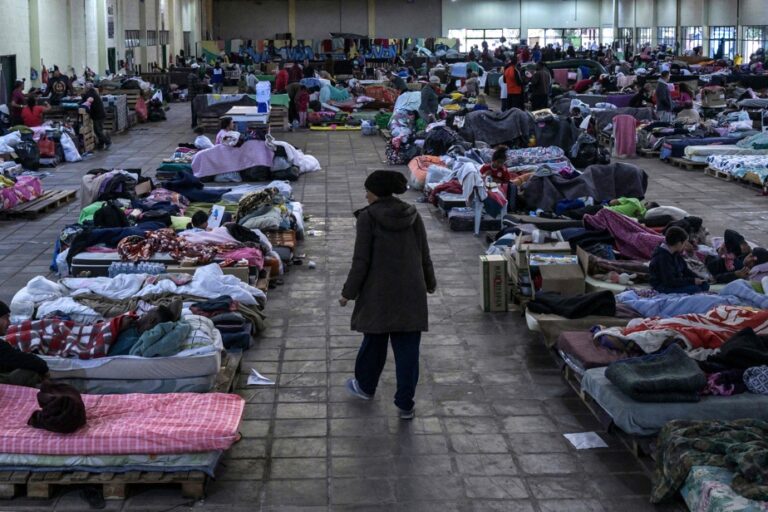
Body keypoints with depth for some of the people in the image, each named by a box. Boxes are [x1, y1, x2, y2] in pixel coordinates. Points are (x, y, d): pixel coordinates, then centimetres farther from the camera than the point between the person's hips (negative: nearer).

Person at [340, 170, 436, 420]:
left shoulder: (368, 217, -12)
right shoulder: (412, 215, 2)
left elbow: (361, 260, -12)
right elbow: (424, 255, 8)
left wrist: (348, 292, -3)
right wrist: (430, 283, 23)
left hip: (379, 294, -3)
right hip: (411, 294, 3)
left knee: (374, 341, 17)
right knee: (407, 348, 6)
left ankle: (365, 386, 38)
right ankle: (405, 404, 10)